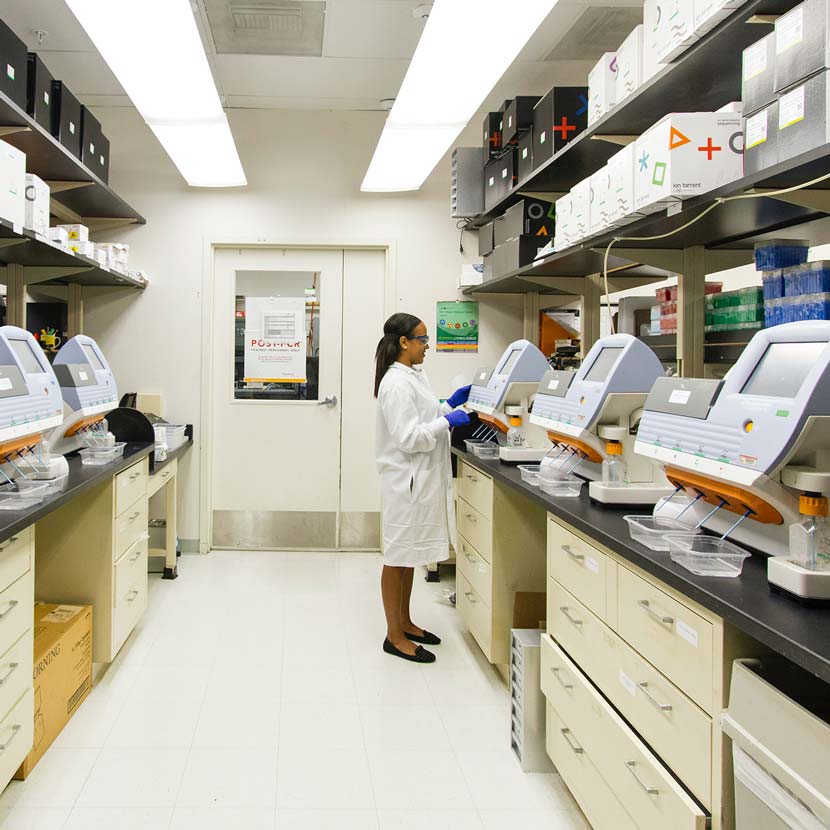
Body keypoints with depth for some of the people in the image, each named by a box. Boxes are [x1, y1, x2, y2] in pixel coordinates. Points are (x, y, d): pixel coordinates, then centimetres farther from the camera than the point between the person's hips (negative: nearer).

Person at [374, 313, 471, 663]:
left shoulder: (415, 376, 11)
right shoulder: (396, 384, -19)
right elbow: (409, 437, -23)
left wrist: (449, 404, 11)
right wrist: (447, 421, -18)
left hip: (423, 479, 10)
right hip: (406, 480, -10)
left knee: (410, 555, 18)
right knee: (398, 557, 1)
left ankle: (405, 622, 31)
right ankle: (395, 636, 12)